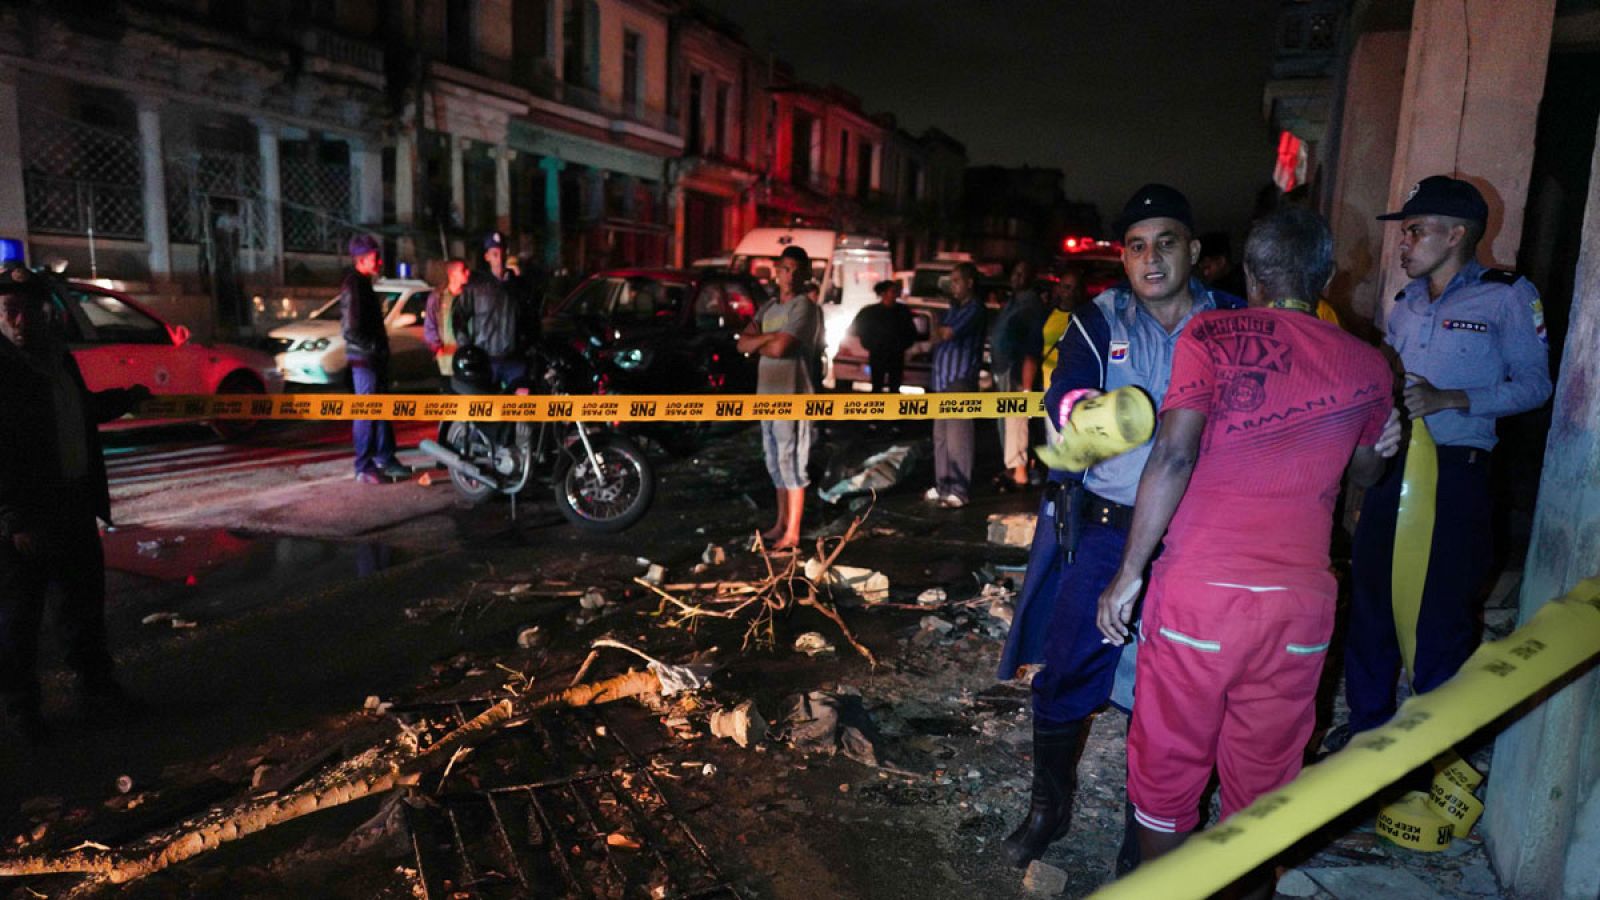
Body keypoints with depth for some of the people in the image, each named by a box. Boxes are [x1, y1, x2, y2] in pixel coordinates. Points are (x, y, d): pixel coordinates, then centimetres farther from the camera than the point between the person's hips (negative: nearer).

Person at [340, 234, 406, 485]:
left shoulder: (364, 284, 15)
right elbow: (351, 329, -22)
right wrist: (374, 347, -13)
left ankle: (385, 459, 26)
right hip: (364, 359, -10)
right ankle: (364, 468, 2)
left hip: (375, 358, 10)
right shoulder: (353, 286, -16)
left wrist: (381, 348, 14)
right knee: (367, 413, -4)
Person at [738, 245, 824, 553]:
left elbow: (779, 348, -19)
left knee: (791, 463, -6)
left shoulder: (804, 307, -9)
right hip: (767, 394, 8)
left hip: (792, 397, -8)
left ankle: (792, 534, -2)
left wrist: (759, 343, 1)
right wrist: (769, 336, -10)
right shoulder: (768, 307, 15)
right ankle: (781, 523, 26)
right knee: (776, 463, 15)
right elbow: (742, 344, 7)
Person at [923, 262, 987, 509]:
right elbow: (939, 335, 20)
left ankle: (959, 491, -6)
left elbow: (946, 333, -15)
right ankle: (942, 485, 18)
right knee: (940, 436, 10)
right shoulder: (953, 309, 20)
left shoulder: (975, 308, -7)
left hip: (961, 379, -9)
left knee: (957, 437, -9)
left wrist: (939, 330, 4)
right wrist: (941, 332, 0)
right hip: (943, 379, 9)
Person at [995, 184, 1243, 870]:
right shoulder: (1100, 321, 1)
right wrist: (1085, 411, -39)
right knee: (1064, 670, 5)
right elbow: (1064, 395, -16)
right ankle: (1050, 807, 31)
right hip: (1102, 527, 0)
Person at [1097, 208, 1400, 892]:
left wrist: (1129, 572, -12)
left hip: (1199, 595, -3)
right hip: (1300, 605, 4)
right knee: (1264, 783, 19)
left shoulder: (1212, 335, -5)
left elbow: (1174, 453, -17)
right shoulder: (1367, 368, 7)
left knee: (1168, 769, 15)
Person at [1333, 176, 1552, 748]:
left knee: (1442, 610, 1)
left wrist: (1449, 399, -17)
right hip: (1390, 465, 6)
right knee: (1370, 593, 10)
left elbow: (1535, 384, -7)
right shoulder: (1406, 304, 16)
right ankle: (1368, 719, 26)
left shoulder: (1507, 297, -2)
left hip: (1454, 472, -6)